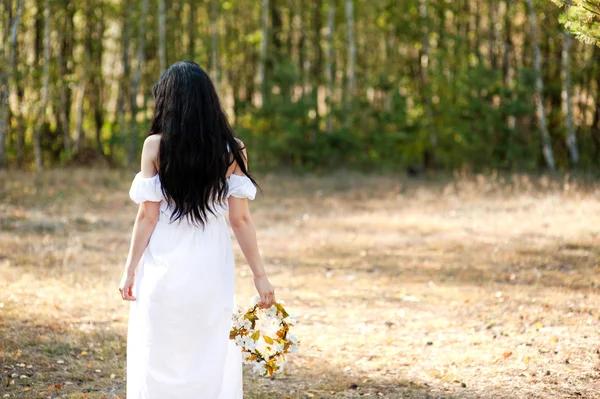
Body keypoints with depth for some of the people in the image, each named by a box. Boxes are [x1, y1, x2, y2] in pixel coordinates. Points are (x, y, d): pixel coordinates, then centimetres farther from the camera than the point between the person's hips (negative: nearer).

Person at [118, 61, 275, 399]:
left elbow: (148, 216, -7)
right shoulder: (232, 150, -3)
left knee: (160, 360, 10)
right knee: (211, 359, 12)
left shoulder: (156, 146, -8)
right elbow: (240, 219, -5)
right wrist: (260, 274, 2)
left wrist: (131, 268, 2)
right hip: (210, 265, 2)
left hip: (165, 267, -1)